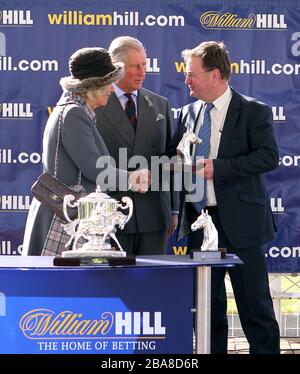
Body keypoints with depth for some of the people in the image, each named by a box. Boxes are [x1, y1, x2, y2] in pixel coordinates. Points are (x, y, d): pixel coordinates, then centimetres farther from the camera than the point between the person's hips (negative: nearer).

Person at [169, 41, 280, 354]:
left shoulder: (254, 112, -6)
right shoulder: (189, 113, 12)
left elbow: (269, 156, -17)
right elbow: (173, 157, 18)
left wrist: (217, 168, -22)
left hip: (238, 222, -6)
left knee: (254, 304, -1)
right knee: (206, 303, 13)